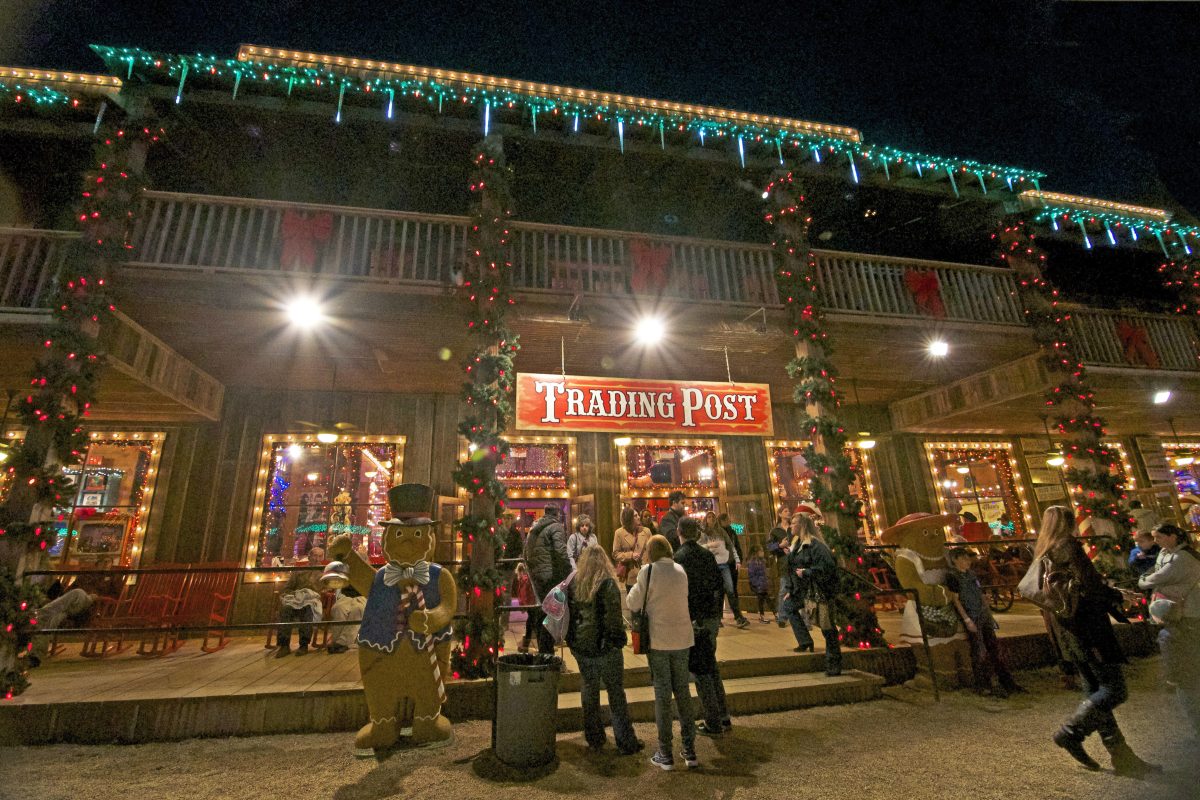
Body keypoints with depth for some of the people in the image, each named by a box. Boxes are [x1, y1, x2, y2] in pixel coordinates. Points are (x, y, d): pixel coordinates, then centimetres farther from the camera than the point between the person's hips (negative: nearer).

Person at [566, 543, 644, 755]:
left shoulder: (573, 583, 2)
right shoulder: (607, 584, -14)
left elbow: (569, 613, 10)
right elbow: (614, 617, -15)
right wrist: (619, 640, -4)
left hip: (580, 646, 5)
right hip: (604, 647, -5)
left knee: (588, 690, 17)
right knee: (616, 693, 6)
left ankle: (594, 739, 27)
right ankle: (626, 743, 14)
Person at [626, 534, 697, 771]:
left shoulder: (648, 571, -12)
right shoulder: (681, 570, 1)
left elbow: (634, 604, -10)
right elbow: (684, 598, 9)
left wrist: (636, 587, 8)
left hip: (658, 639, -3)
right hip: (682, 638, 4)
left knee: (662, 694, 7)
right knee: (683, 691, 15)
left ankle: (665, 755, 14)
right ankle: (690, 751, 20)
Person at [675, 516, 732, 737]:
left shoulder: (680, 557, -14)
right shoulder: (707, 554, 4)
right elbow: (720, 584, 8)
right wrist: (717, 613, 17)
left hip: (694, 620, -6)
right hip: (712, 617, 6)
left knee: (700, 671, 5)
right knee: (711, 667, 19)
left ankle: (714, 723, 13)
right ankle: (723, 717, 27)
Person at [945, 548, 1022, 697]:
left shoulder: (971, 574, 13)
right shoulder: (952, 576, -11)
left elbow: (981, 596, 19)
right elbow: (956, 600, -14)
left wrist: (990, 614, 14)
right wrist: (966, 619, -17)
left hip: (984, 616, 7)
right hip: (972, 618, -7)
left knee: (994, 648, 11)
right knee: (980, 653, -2)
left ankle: (1008, 683, 19)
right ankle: (983, 686, 8)